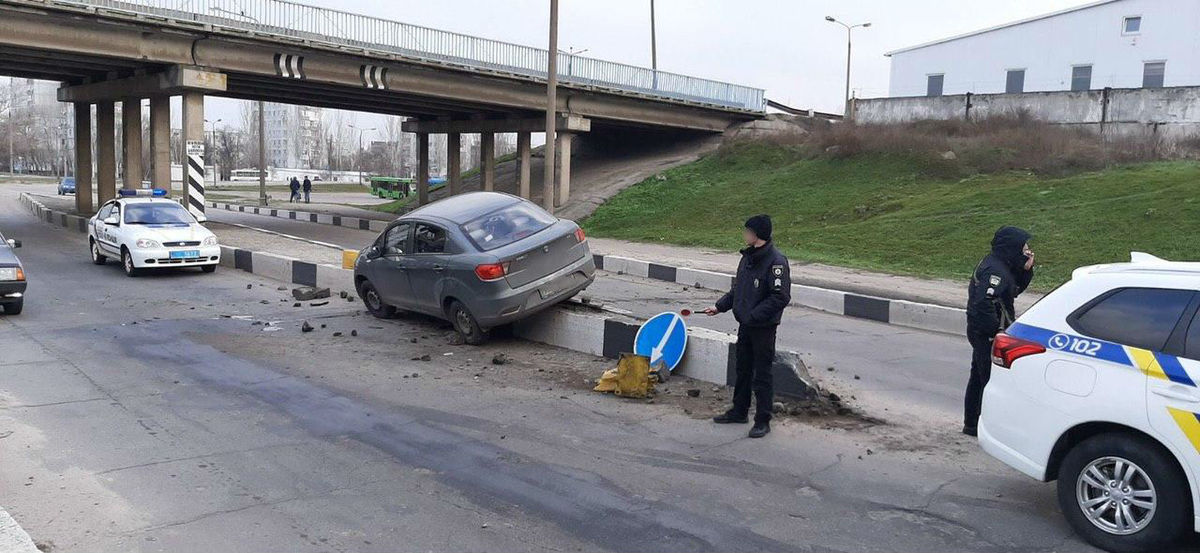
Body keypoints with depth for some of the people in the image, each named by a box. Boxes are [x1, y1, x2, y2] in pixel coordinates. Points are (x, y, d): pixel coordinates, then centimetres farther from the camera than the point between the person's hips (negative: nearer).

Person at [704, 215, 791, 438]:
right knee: (743, 370, 18)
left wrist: (754, 315, -22)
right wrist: (720, 306, 13)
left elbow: (781, 297, -22)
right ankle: (739, 411, 32)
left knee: (762, 375, 0)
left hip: (764, 328, -8)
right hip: (745, 325, 8)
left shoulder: (776, 261, -17)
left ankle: (763, 421, 11)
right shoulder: (747, 257, 9)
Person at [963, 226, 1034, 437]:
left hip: (980, 331, 11)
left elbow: (1015, 289, 19)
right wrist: (997, 330, -23)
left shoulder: (1000, 265, 11)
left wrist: (1026, 269, 3)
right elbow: (983, 302, -31)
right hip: (988, 334, -11)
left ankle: (971, 424, 28)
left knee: (978, 377, 17)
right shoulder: (995, 270, -22)